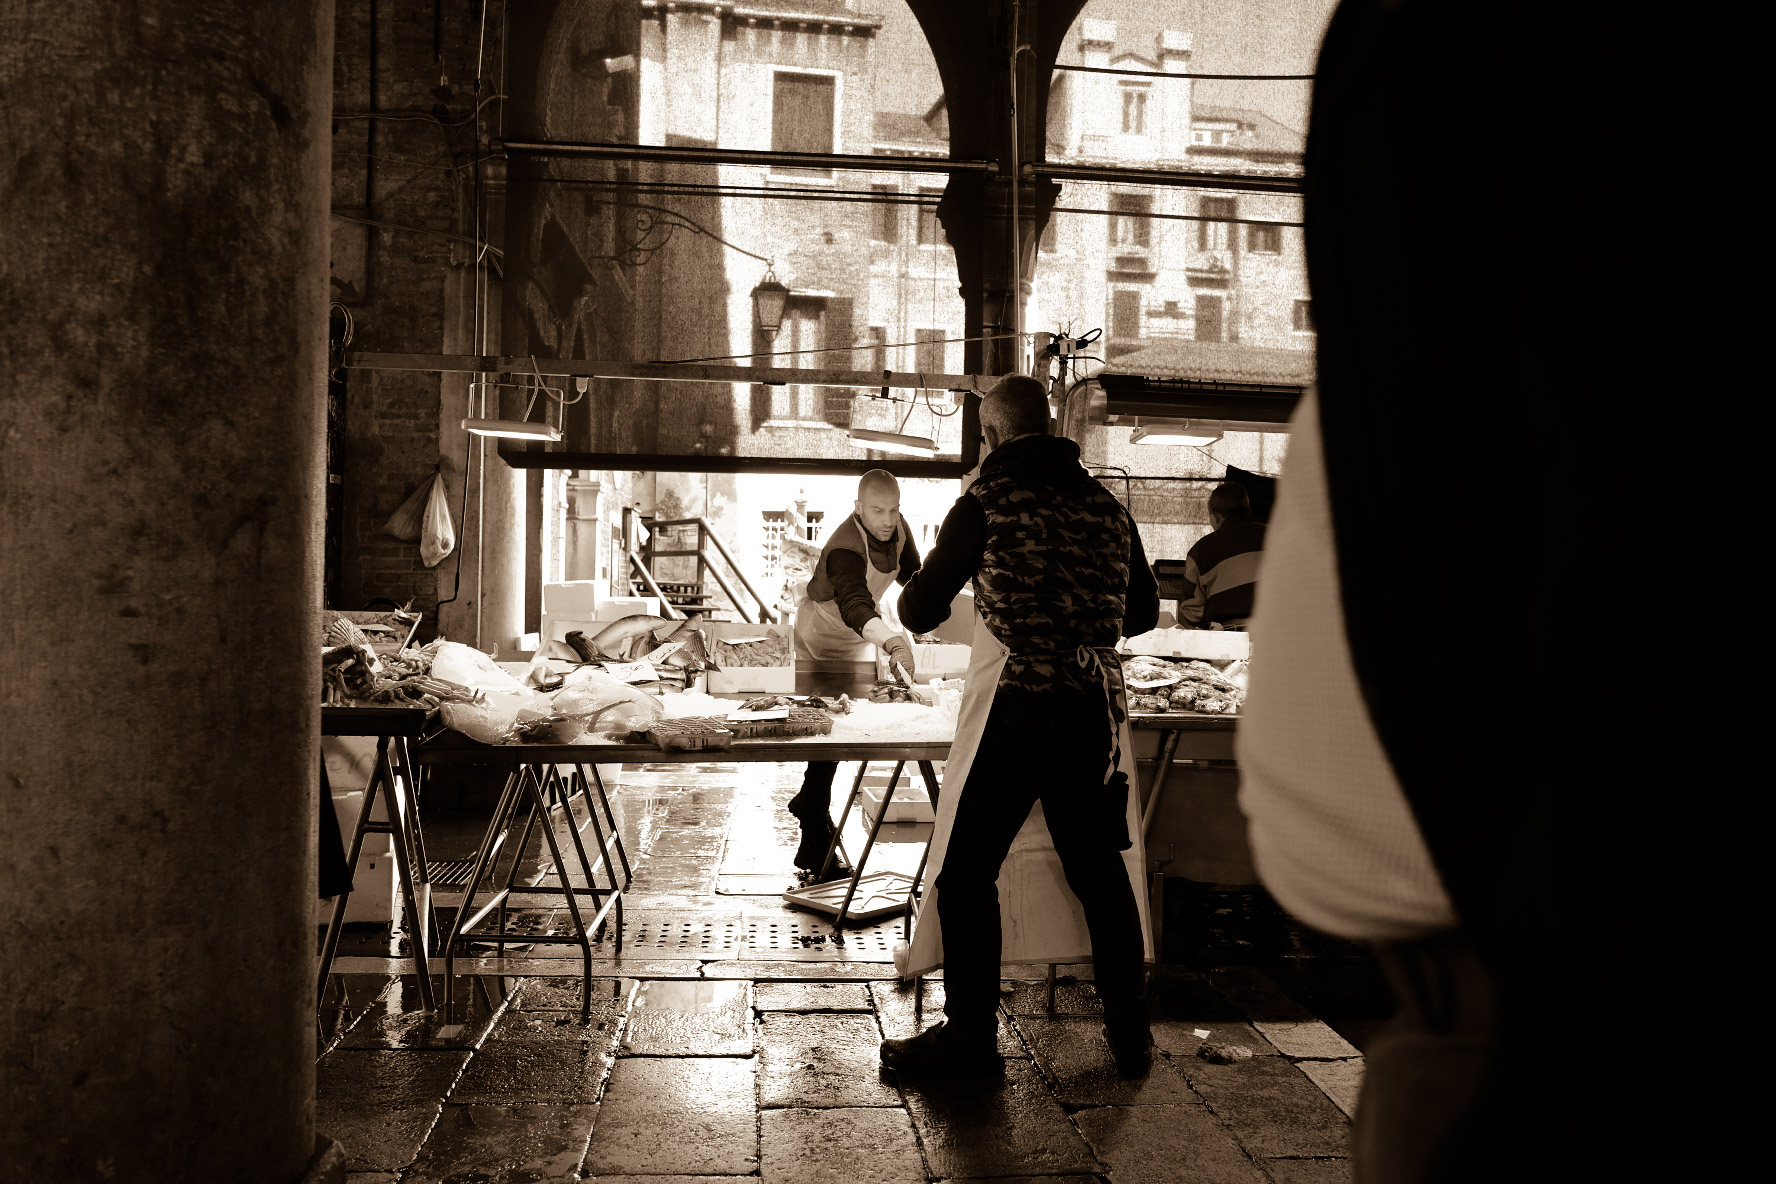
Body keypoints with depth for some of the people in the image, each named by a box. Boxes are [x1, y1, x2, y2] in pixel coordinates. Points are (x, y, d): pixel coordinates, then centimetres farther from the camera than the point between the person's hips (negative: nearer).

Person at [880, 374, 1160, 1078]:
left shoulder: (988, 502, -3)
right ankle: (1130, 1034, 24)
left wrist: (916, 602, 25)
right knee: (1098, 867, 16)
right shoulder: (1107, 506, 12)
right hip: (1099, 702, 6)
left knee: (968, 869, 4)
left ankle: (970, 1037, 9)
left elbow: (920, 611, 2)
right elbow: (1143, 611, 21)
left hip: (1023, 701, -6)